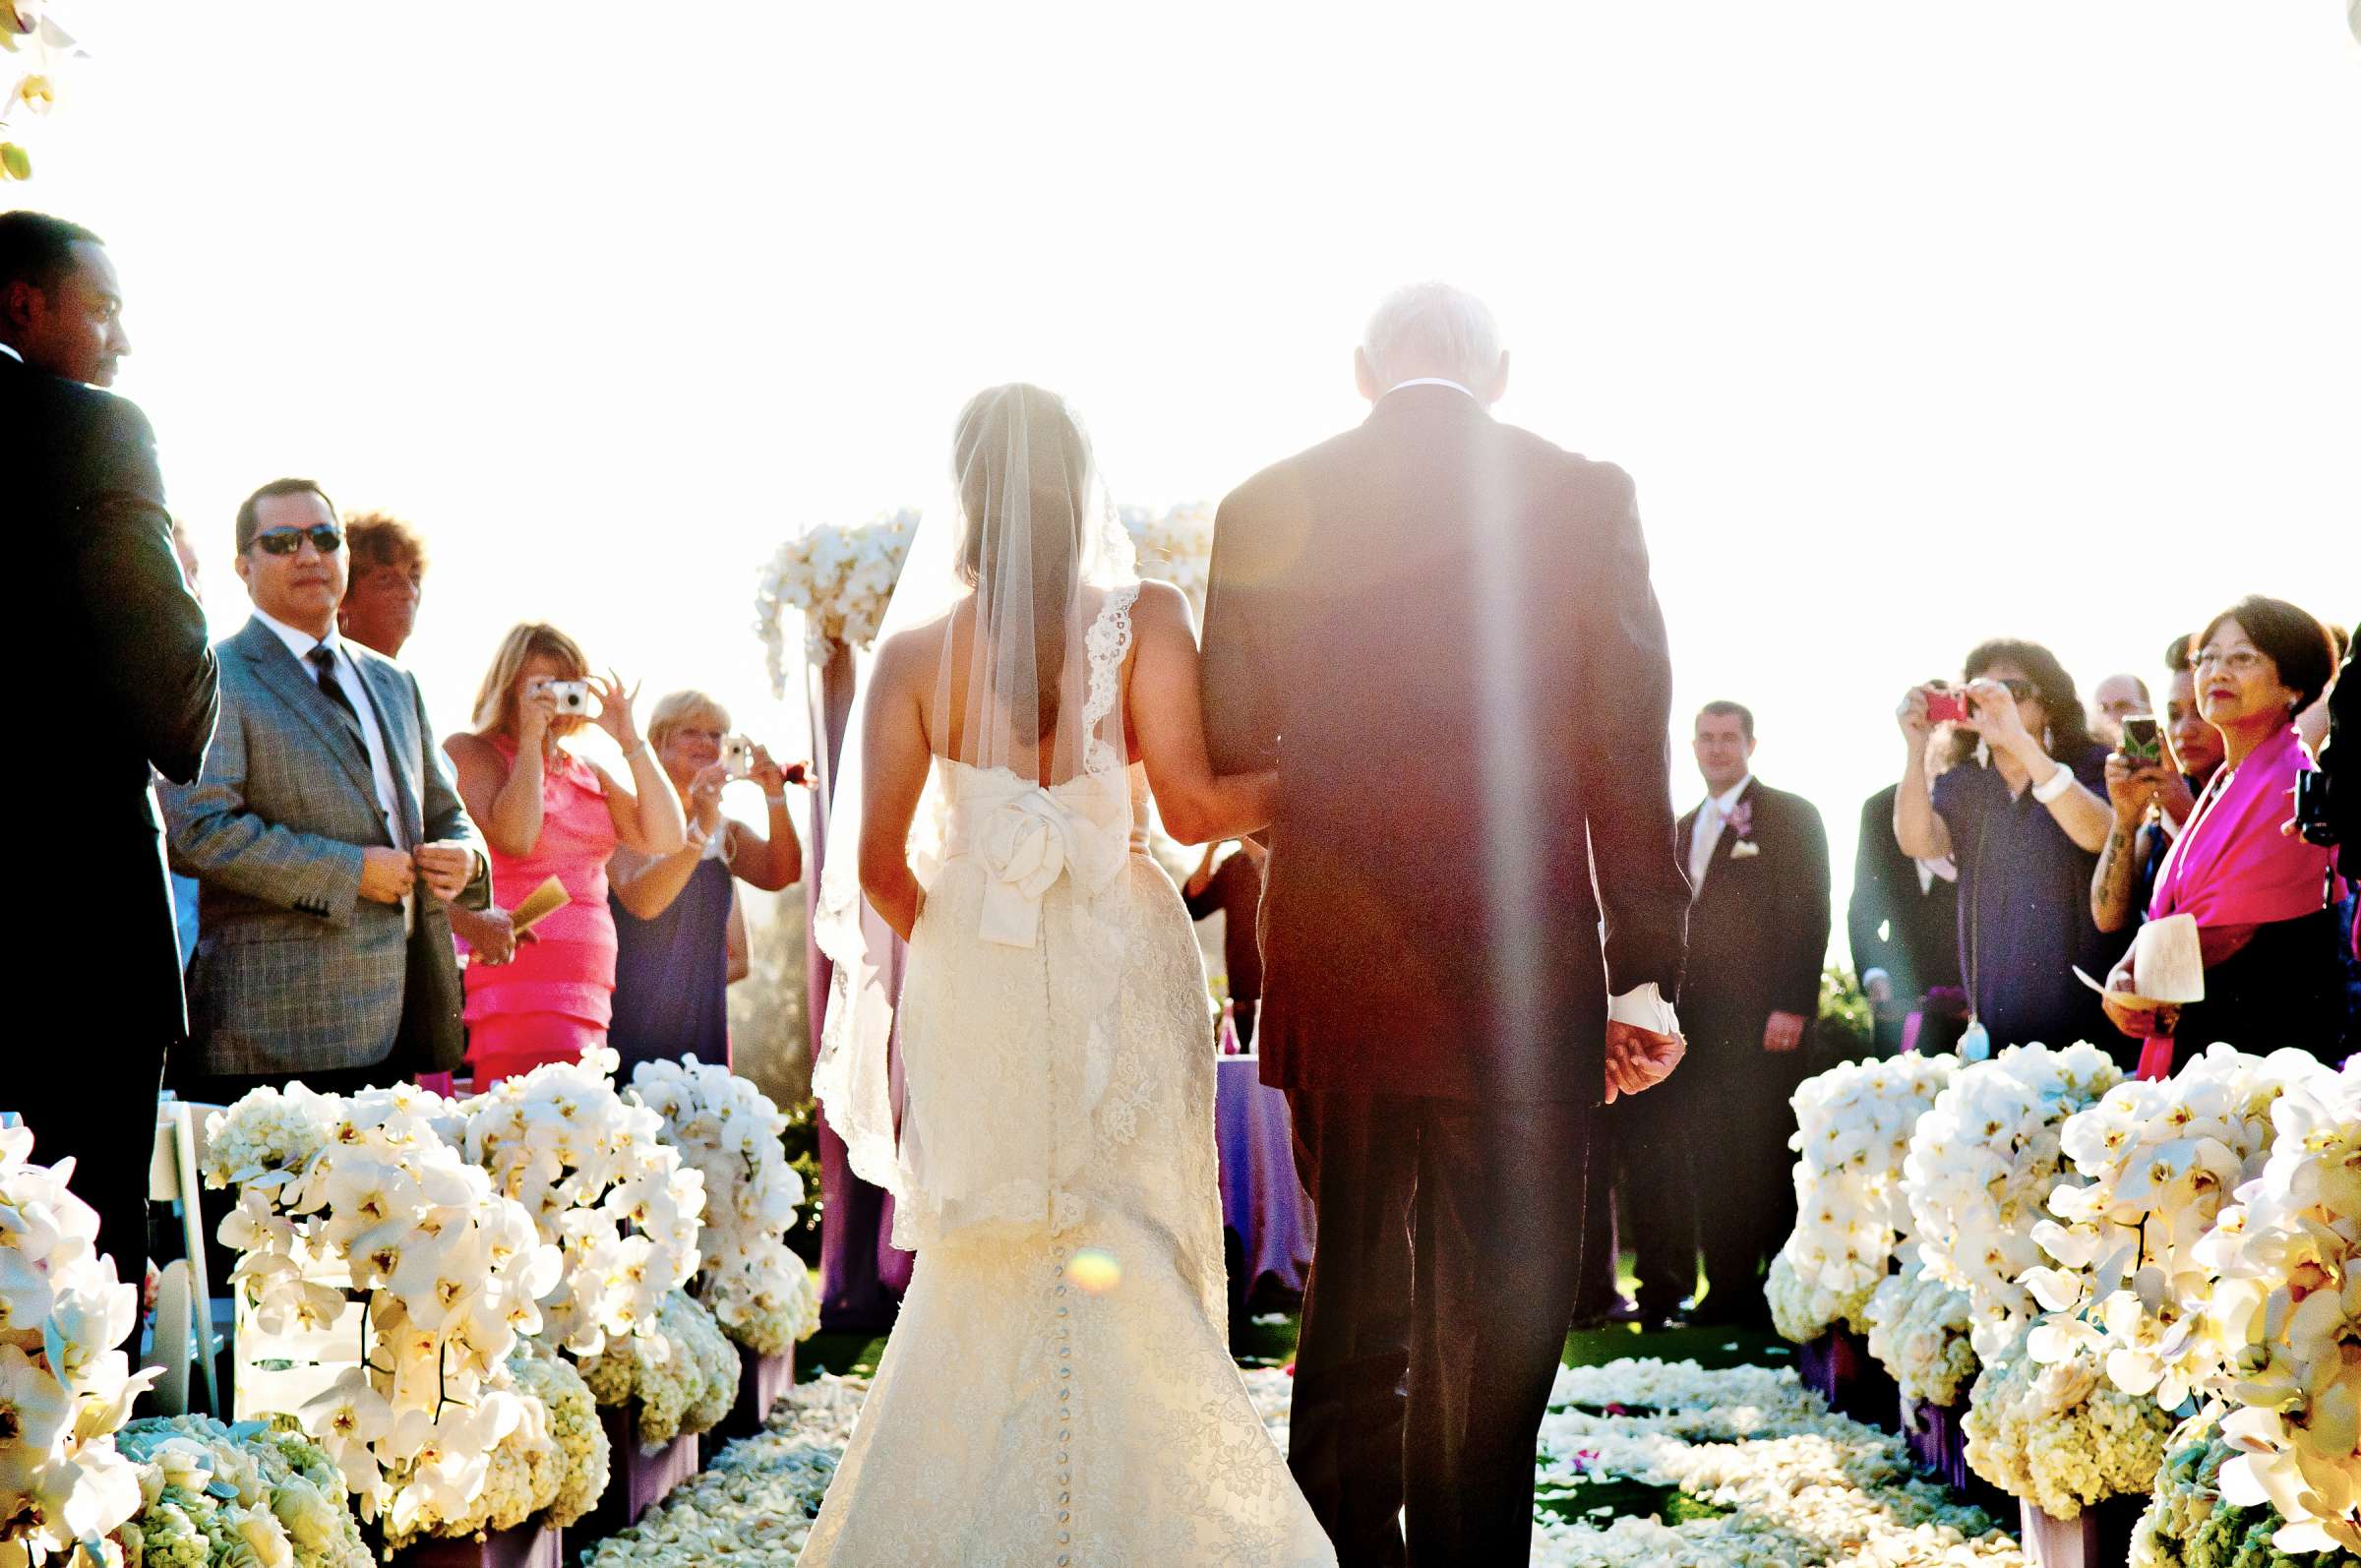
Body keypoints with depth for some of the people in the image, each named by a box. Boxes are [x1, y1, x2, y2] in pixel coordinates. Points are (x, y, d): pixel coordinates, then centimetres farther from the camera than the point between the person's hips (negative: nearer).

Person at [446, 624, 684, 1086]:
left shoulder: (588, 773, 20)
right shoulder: (468, 751, 2)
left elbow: (667, 837, 8)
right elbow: (513, 839, -16)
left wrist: (630, 740, 5)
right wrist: (530, 739, -9)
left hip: (589, 996, 6)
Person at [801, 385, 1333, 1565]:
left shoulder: (918, 648, -1)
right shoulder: (1145, 619, -6)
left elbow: (878, 863, -2)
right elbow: (1191, 809, -11)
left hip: (974, 982, 2)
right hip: (1120, 975, -1)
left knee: (987, 1273, 14)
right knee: (1131, 1263, 9)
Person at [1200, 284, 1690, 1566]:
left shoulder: (1266, 509, 3)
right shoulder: (1583, 496, -1)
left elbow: (1227, 754, 5)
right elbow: (1631, 755, -2)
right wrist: (1645, 977, 2)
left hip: (1330, 971, 3)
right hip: (1522, 976, -2)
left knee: (1350, 1310, 15)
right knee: (1497, 1328, 5)